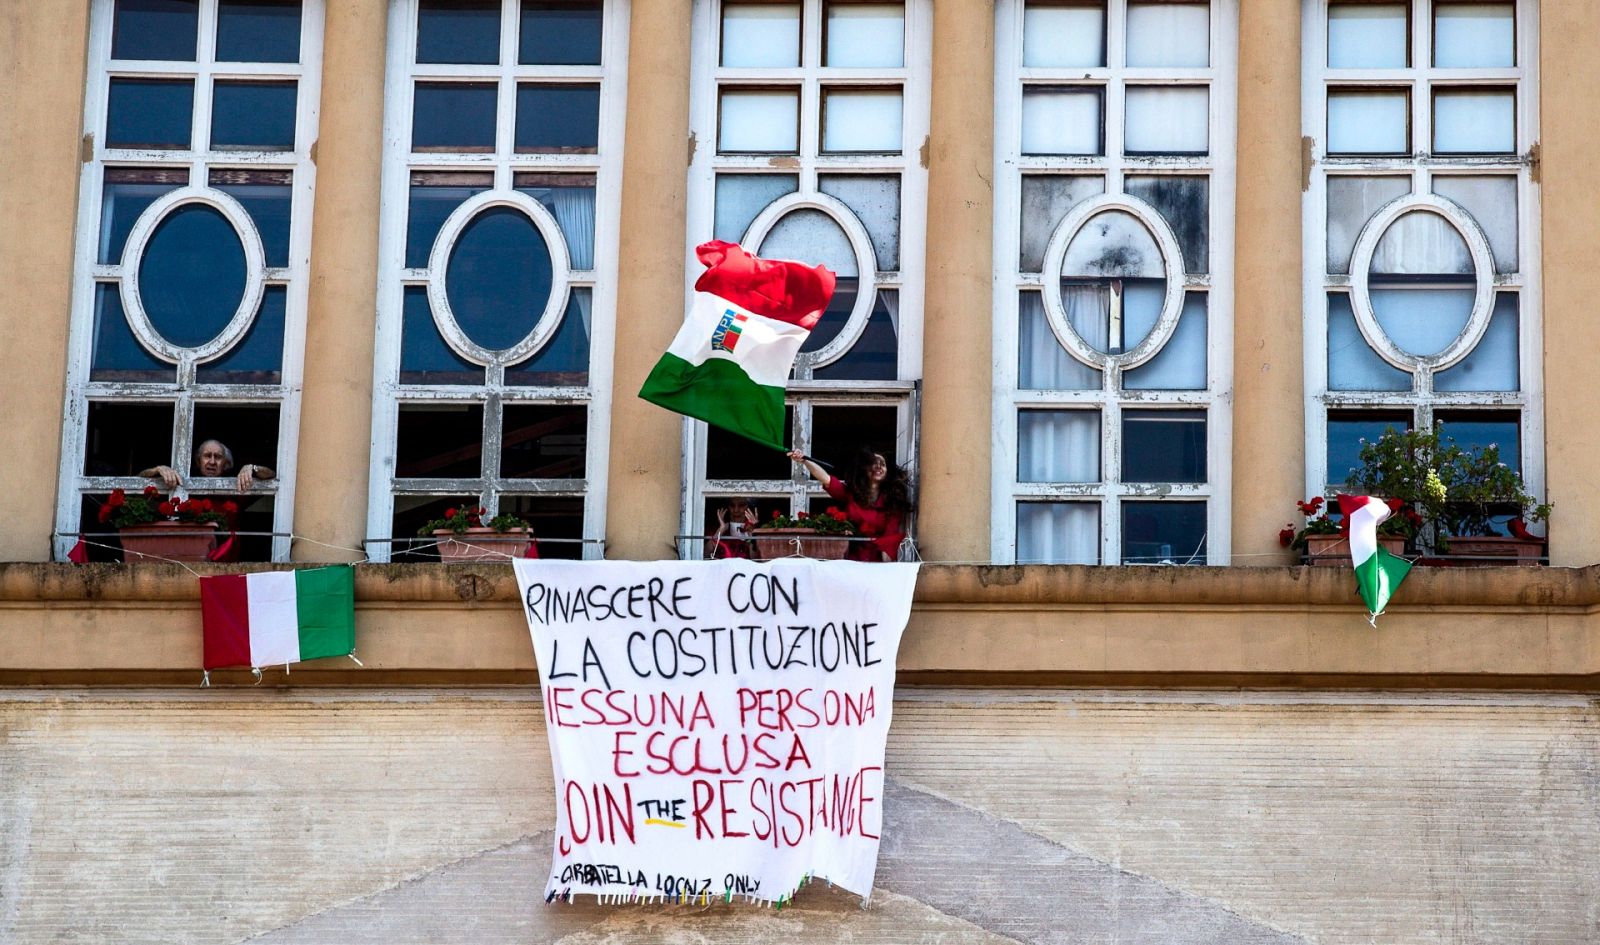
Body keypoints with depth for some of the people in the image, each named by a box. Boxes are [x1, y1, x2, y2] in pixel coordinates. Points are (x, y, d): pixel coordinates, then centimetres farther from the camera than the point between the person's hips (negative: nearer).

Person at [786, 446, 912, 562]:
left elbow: (893, 534, -1)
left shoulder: (893, 499, 5)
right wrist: (804, 461, -22)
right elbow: (826, 479, -7)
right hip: (852, 558, 1)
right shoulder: (850, 492, 7)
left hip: (878, 560, -1)